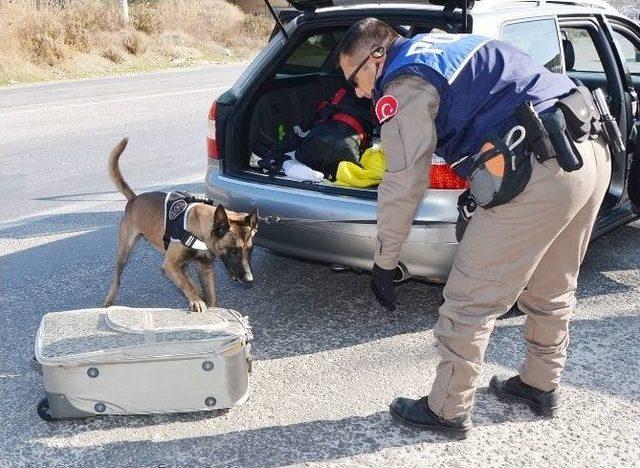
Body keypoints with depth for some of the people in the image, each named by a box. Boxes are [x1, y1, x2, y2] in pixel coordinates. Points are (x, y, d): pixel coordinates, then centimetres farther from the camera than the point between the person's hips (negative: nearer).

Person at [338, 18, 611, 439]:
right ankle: (541, 386, 42)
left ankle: (448, 411, 18)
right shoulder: (439, 45, 23)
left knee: (469, 302, 3)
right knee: (551, 290, 25)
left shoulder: (404, 87, -4)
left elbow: (404, 186, -7)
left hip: (540, 173, -10)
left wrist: (384, 263, 4)